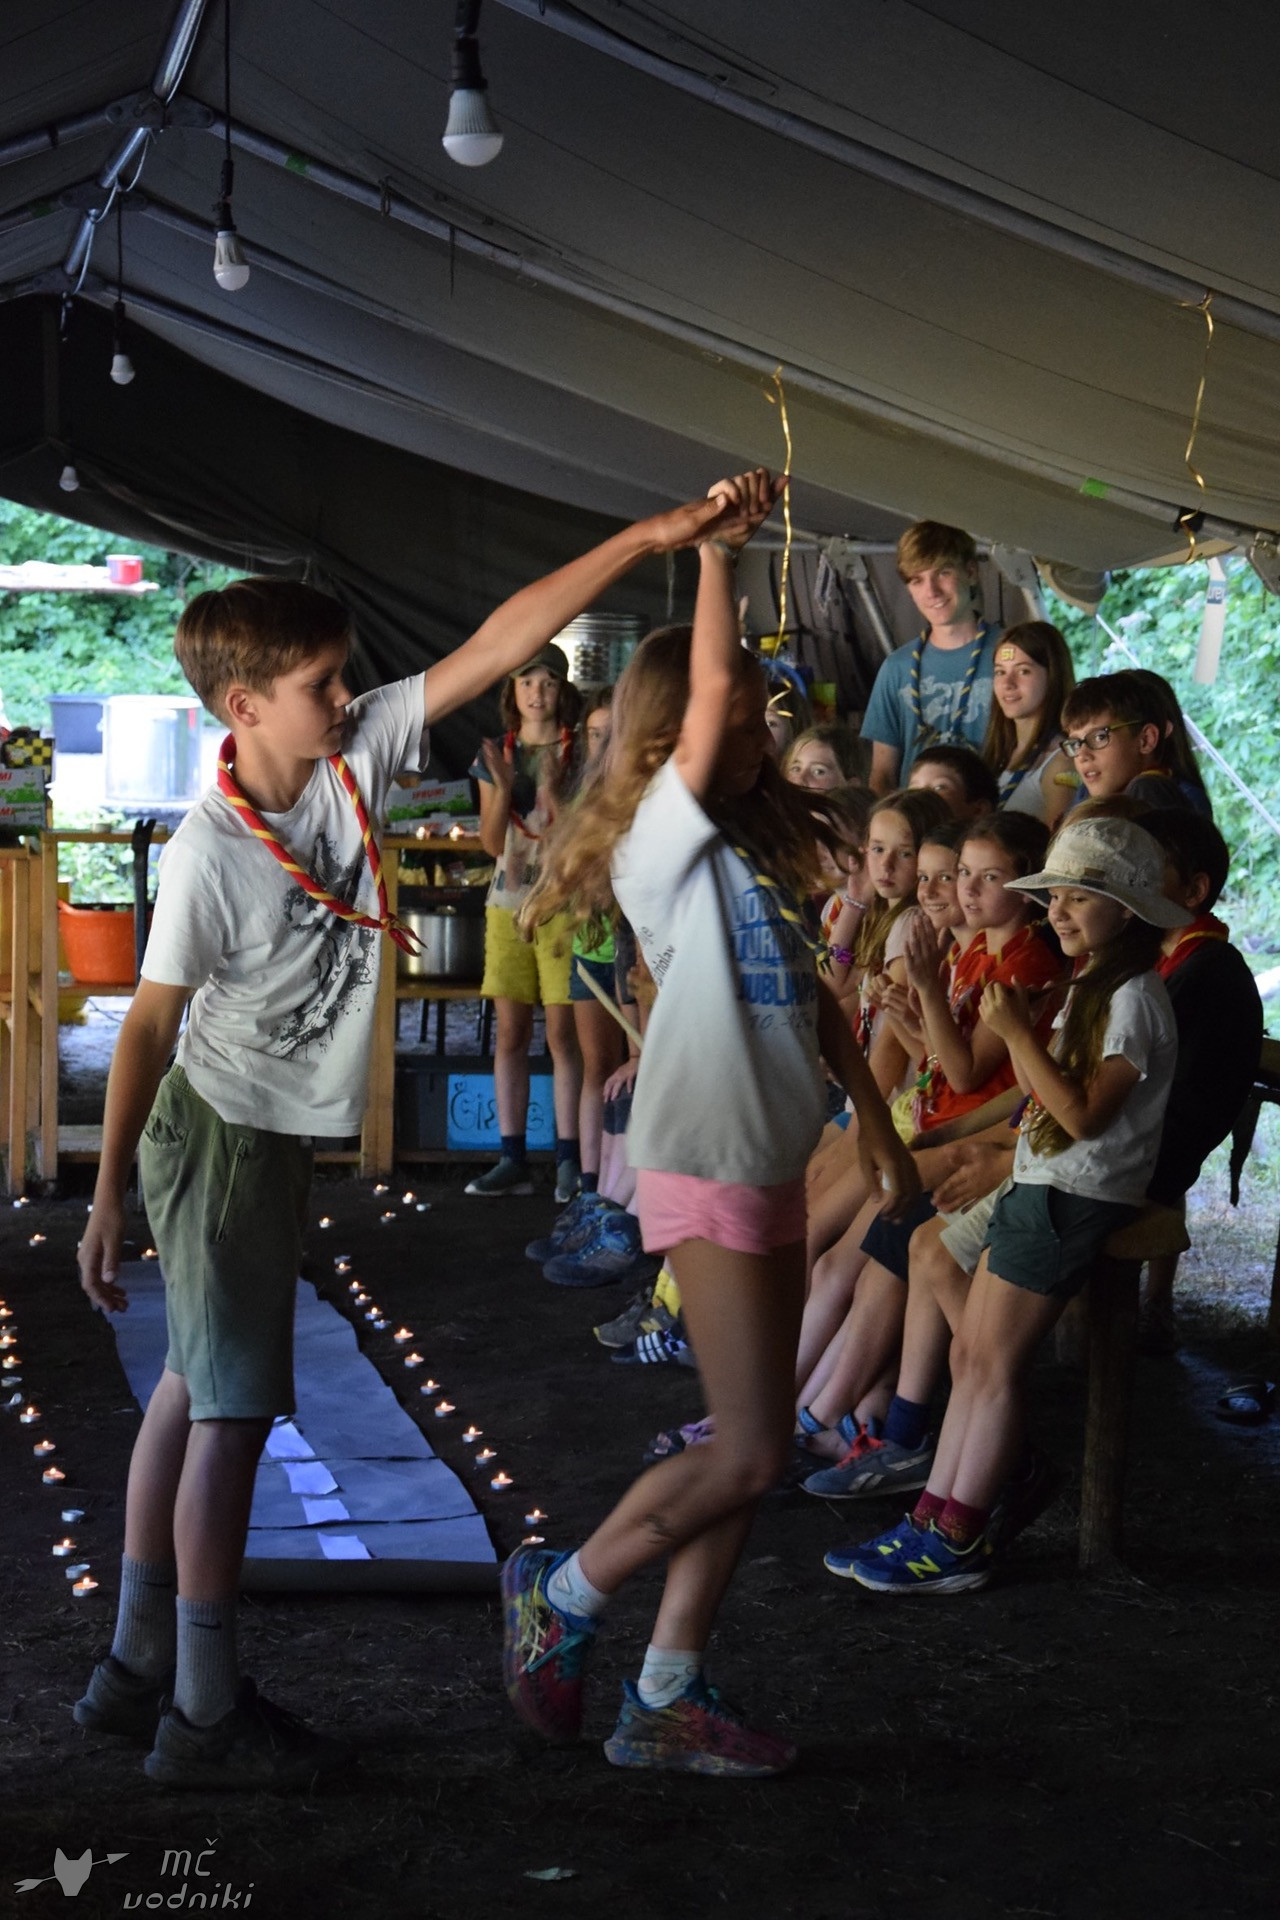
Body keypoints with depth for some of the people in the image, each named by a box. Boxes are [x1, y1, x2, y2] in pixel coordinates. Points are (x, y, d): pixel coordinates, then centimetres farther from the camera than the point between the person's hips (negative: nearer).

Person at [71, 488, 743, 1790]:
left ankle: (137, 1664, 29)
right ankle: (205, 1713, 8)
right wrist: (107, 1197, -17)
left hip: (281, 1137, 9)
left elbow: (495, 646, -8)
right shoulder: (210, 853, -24)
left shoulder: (355, 754, -6)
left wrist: (648, 538, -12)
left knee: (194, 1391, 16)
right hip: (219, 1138, -8)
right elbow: (149, 1025, -19)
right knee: (233, 1411, -3)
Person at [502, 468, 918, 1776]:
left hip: (776, 1167, 8)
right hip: (702, 1169, -8)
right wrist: (716, 549, -24)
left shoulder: (760, 846, 14)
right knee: (747, 1455, -7)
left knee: (747, 1456, 9)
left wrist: (881, 1130, 18)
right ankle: (559, 1597, 13)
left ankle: (666, 1698, 18)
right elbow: (706, 693, -24)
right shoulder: (661, 840, -9)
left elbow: (813, 999, 19)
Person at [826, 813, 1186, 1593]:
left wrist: (1020, 1036, -22)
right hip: (1039, 1185, 10)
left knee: (994, 1364, -7)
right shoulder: (1090, 988, 16)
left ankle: (957, 1544, -1)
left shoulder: (1135, 999, -14)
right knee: (971, 1355, 7)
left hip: (1077, 1200, -10)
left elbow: (1084, 1114, -22)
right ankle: (934, 1519, 11)